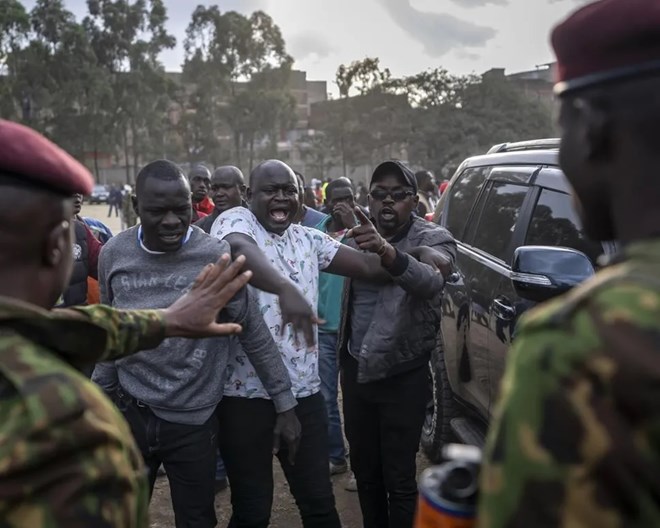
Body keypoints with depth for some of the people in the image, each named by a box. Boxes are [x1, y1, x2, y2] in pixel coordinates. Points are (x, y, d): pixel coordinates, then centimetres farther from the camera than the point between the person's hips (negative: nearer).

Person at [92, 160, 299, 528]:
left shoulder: (217, 256, -15)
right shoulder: (114, 254, -4)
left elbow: (255, 334, -8)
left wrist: (285, 403, -5)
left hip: (194, 420, -3)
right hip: (129, 412, 3)